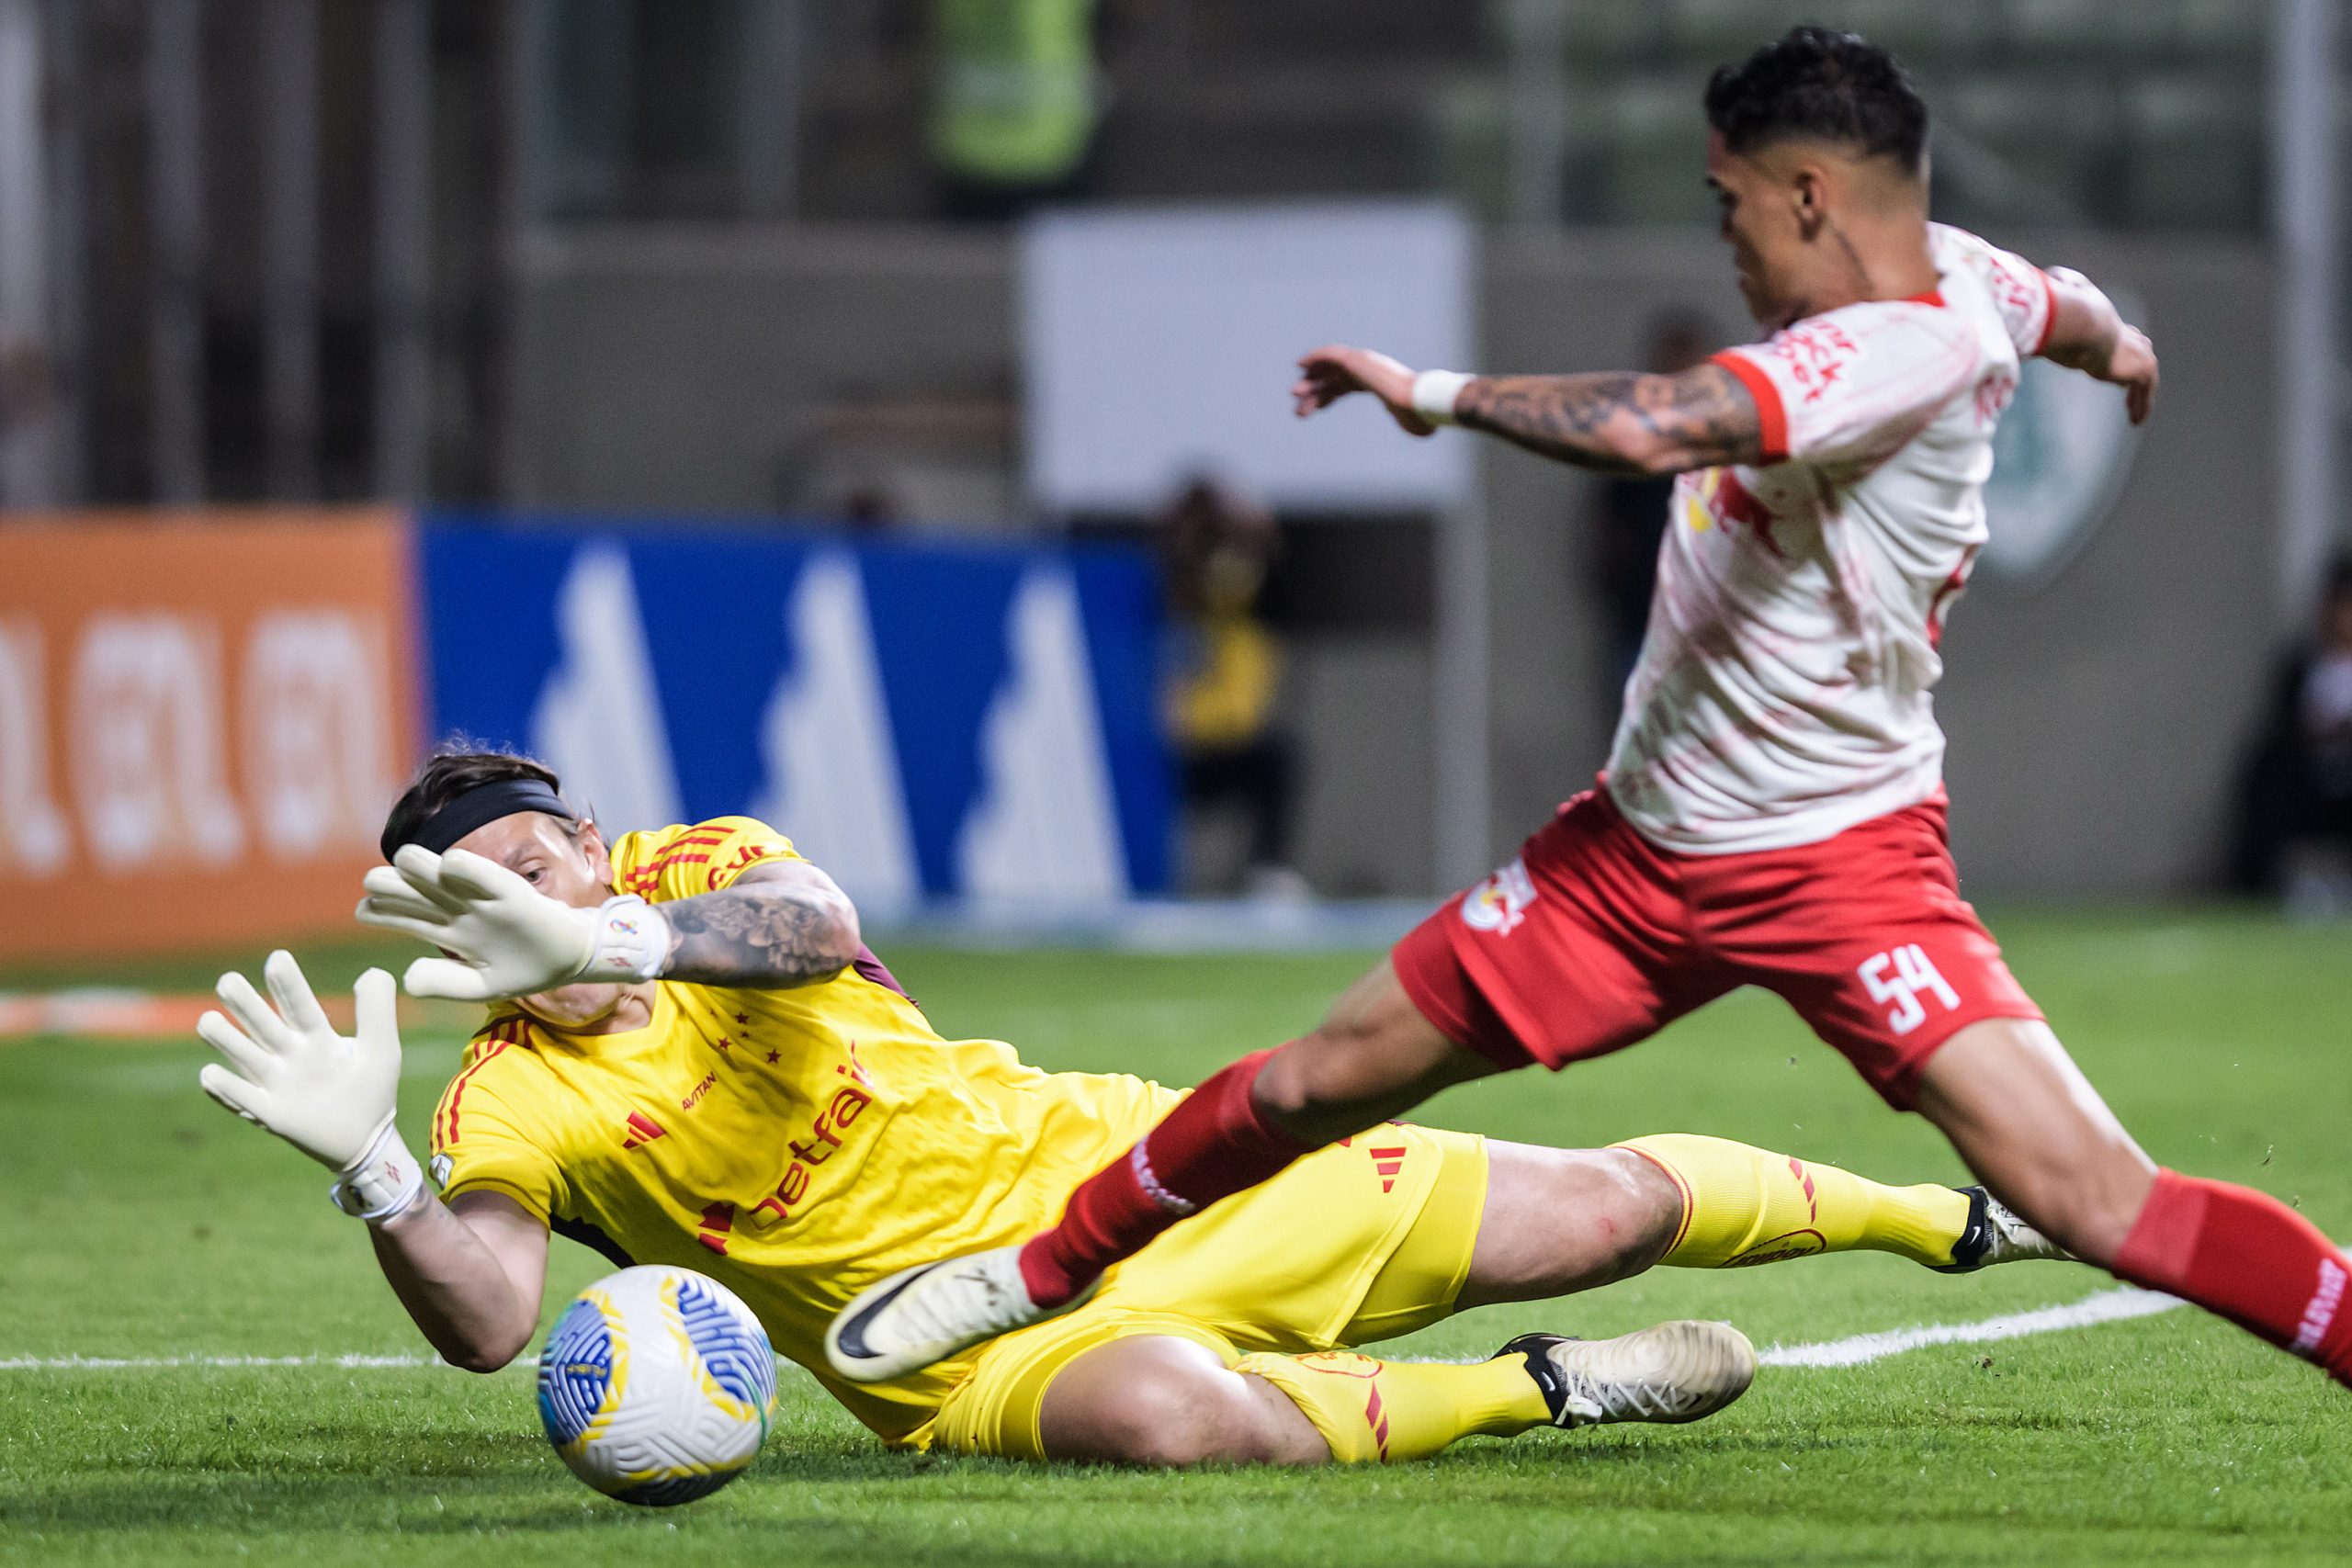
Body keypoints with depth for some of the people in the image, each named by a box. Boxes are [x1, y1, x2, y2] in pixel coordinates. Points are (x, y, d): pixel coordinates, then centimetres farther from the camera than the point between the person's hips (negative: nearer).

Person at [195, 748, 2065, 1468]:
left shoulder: (704, 868, -6)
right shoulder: (517, 1102, -9)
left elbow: (811, 927, -31)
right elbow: (487, 1319, -26)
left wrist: (619, 942, -50)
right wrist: (367, 1167, -44)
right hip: (977, 1344, -3)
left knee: (1596, 1209, 5)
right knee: (1175, 1414, -41)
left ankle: (1948, 1212, 32)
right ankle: (1540, 1394, -15)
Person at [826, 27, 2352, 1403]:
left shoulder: (1912, 351, -26)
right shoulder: (1958, 275, 2)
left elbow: (1650, 427, -42)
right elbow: (2071, 308, 27)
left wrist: (1438, 393, -26)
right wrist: (2110, 341, 52)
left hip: (1840, 864, -8)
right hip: (1644, 836, 9)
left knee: (2092, 1194, -22)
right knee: (1322, 1079, 11)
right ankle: (1044, 1268, 29)